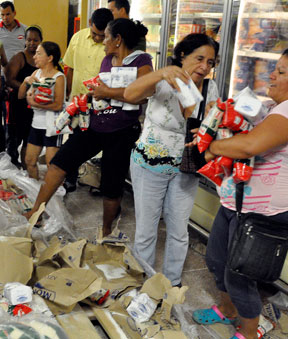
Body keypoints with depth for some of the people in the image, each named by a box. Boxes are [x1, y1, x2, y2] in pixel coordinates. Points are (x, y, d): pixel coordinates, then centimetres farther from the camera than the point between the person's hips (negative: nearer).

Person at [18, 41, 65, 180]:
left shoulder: (58, 77, -13)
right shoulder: (36, 73, 7)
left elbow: (58, 105, -22)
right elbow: (20, 95, 7)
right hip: (36, 123, 7)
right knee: (29, 161, 14)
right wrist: (26, 81, -11)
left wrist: (34, 103, -23)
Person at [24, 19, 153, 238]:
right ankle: (36, 213, 8)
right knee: (60, 161, -2)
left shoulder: (141, 61, -10)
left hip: (122, 133, -6)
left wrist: (106, 92, -19)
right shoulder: (108, 60, 13)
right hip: (95, 125, 7)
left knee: (111, 187, 4)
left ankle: (106, 231, 28)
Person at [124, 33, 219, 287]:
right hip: (150, 165, -3)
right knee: (146, 230, 9)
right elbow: (130, 95, -37)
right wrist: (161, 73, -53)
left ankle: (173, 283, 35)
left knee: (179, 231, 13)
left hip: (185, 169, 3)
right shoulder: (163, 83, -17)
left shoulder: (210, 89, -4)